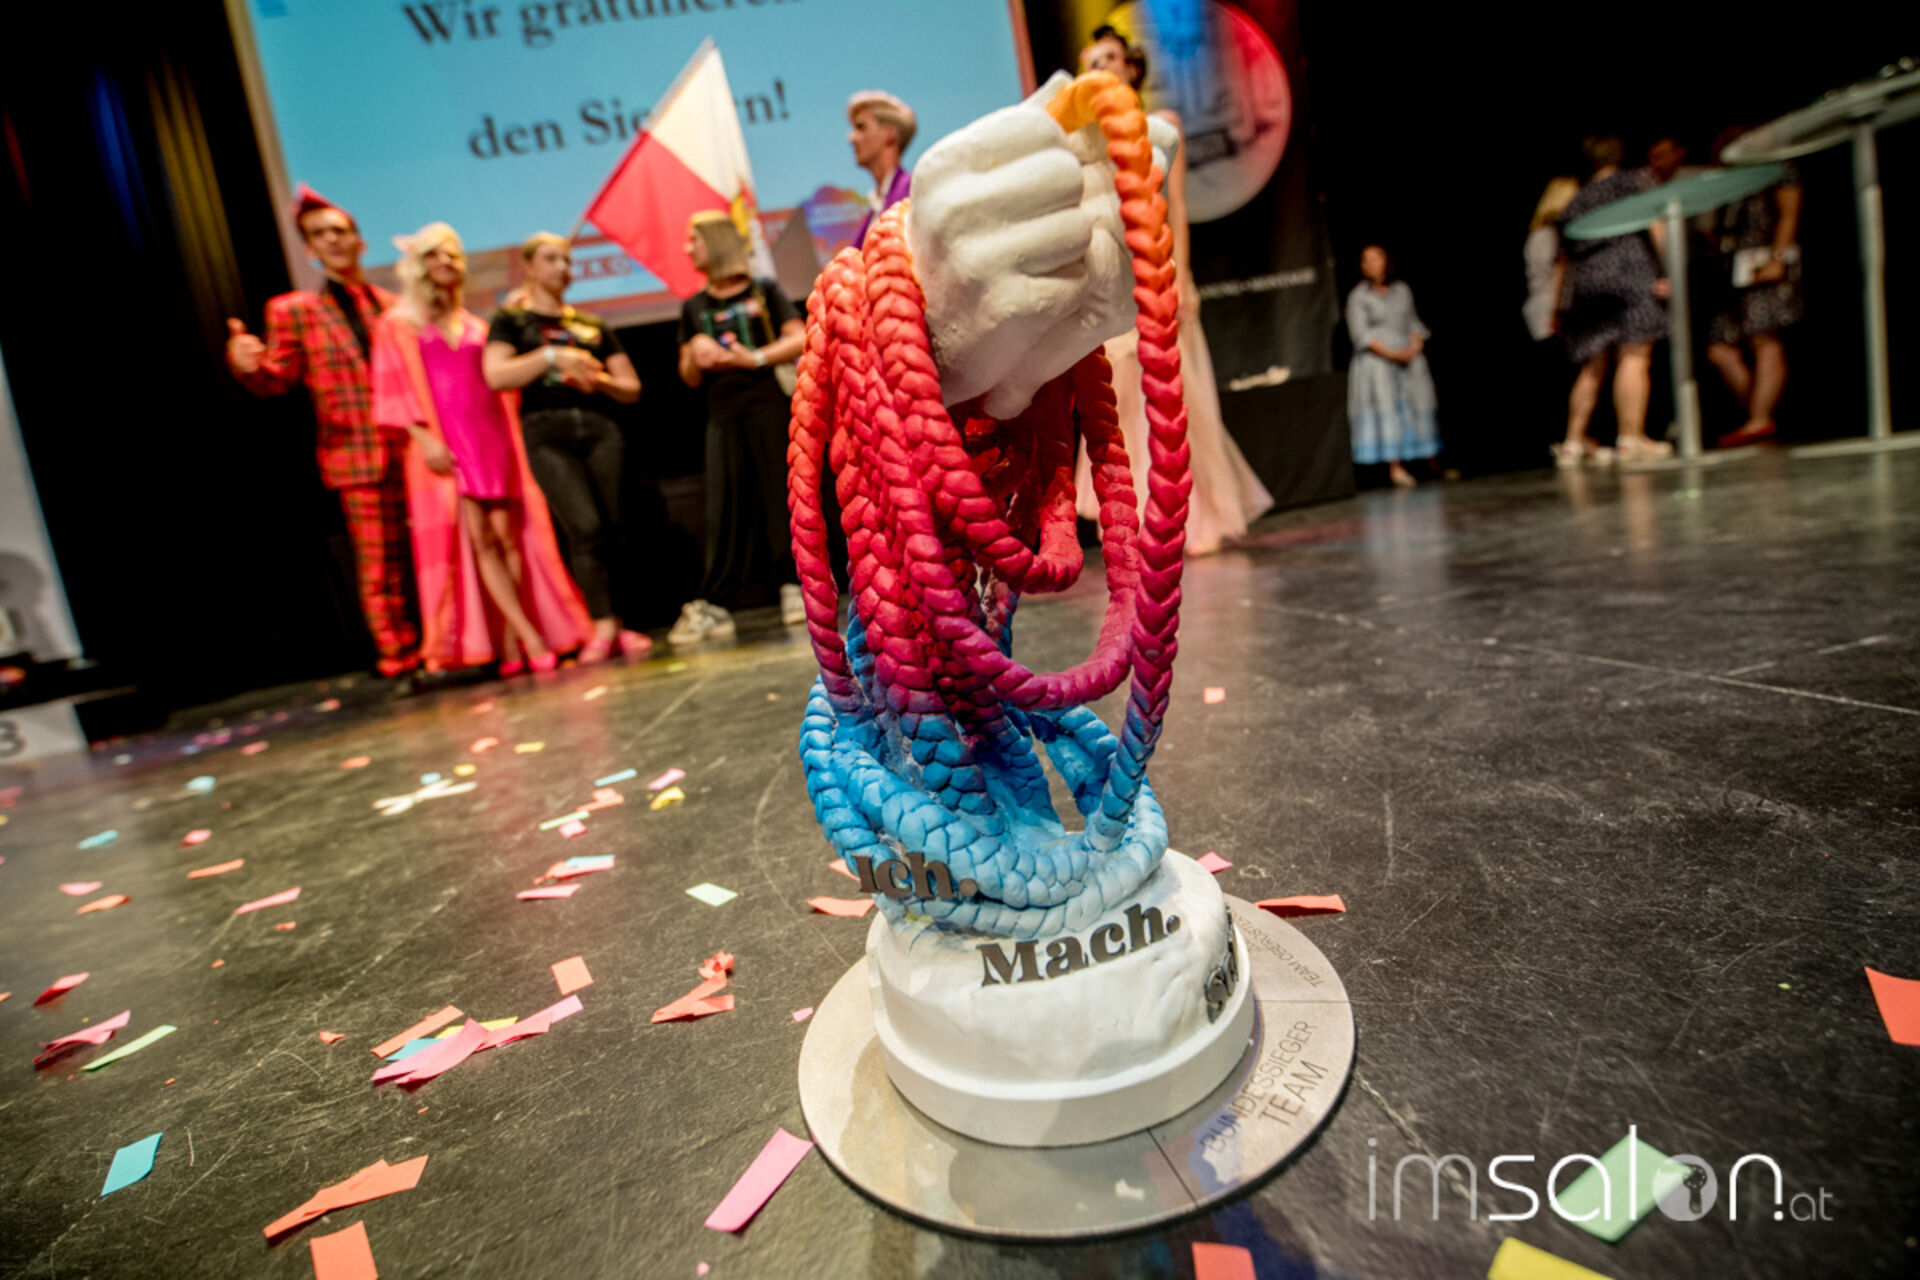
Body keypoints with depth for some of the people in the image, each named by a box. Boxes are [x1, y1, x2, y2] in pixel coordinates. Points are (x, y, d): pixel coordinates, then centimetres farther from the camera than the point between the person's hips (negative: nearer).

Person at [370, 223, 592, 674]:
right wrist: (424, 438, -11)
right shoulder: (398, 325, 11)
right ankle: (533, 638, -19)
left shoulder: (475, 326, 22)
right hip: (446, 446, -3)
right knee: (479, 540, -13)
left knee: (509, 536, -6)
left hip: (492, 441, 4)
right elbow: (399, 389, 1)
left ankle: (510, 642, -4)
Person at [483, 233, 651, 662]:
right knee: (585, 527, -20)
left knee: (613, 529, -6)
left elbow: (631, 388, 19)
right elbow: (495, 376, -4)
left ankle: (615, 626, 2)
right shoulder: (511, 320, 13)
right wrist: (552, 356, -11)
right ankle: (603, 627, -18)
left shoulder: (593, 326, 22)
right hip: (546, 432, -3)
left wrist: (599, 379, -1)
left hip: (599, 428, 3)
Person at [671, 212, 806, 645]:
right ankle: (714, 606, -2)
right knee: (725, 509, -2)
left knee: (779, 497, -7)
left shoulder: (764, 292, 9)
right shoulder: (693, 308, 19)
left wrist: (755, 358, -12)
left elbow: (800, 339, -1)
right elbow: (689, 378, 18)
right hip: (723, 417, 3)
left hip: (767, 407, -3)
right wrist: (696, 356, -3)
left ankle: (794, 587, -3)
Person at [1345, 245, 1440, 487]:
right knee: (1386, 409, -10)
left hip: (1409, 358, 4)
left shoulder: (1402, 290, 10)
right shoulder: (1358, 296, -2)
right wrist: (1390, 353, -15)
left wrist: (1415, 346, -5)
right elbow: (1360, 333, -9)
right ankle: (1394, 466, -12)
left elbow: (1413, 322, 15)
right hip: (1376, 361, -4)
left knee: (1414, 408, 3)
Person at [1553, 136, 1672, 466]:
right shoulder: (1635, 180, 14)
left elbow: (1563, 262, 24)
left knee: (1593, 367, 9)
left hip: (1583, 281, 5)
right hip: (1628, 270, -5)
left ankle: (1573, 442, 6)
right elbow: (1657, 225, 0)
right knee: (1634, 356, -9)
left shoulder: (1575, 202, 25)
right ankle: (1631, 438, -18)